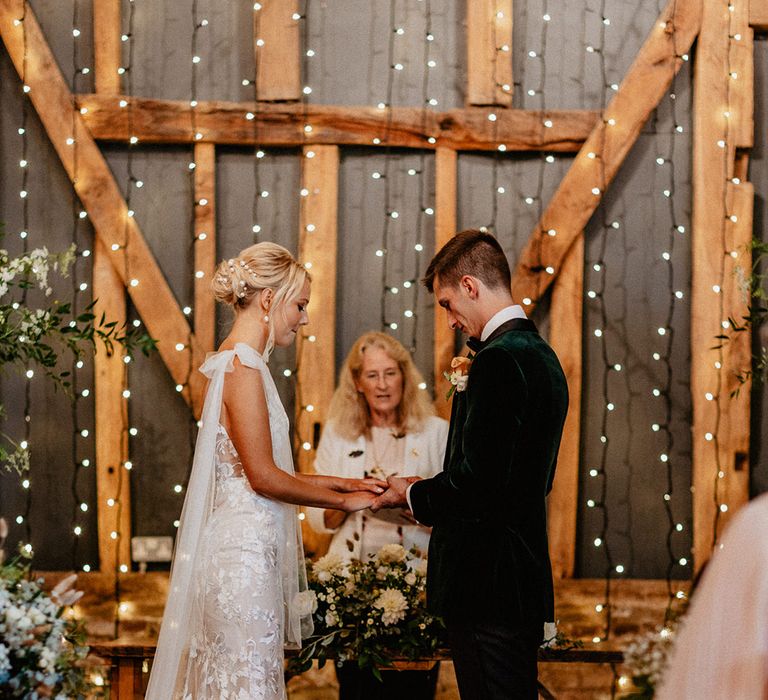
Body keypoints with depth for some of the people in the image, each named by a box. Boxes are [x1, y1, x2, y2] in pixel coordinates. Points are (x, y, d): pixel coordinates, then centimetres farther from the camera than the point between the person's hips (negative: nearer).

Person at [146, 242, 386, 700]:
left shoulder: (240, 363, 15)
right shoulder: (242, 367, -13)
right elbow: (263, 477, -16)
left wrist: (342, 483, 15)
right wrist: (341, 501, -5)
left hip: (250, 545, 10)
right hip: (245, 548, -10)